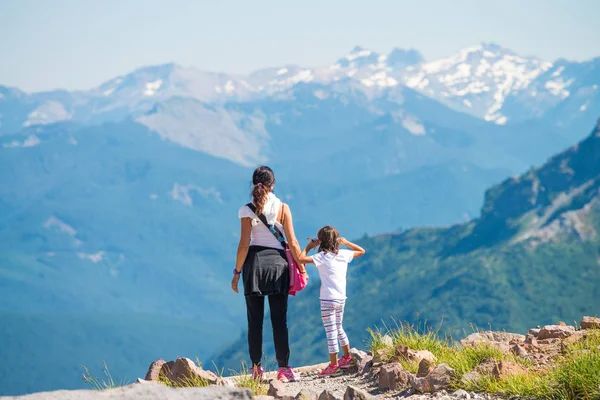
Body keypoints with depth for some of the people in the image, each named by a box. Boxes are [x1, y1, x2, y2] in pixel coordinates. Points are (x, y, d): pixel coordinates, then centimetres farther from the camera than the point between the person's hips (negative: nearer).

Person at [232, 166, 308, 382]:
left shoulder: (247, 211, -5)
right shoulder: (282, 208, -2)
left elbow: (244, 244, -7)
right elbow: (292, 243, -2)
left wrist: (237, 272, 1)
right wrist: (301, 268, 6)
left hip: (255, 262, -1)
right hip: (278, 263, 1)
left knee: (255, 320, 6)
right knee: (279, 320, 3)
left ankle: (256, 367, 7)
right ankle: (283, 368, 2)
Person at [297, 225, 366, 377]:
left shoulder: (322, 257, -12)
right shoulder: (344, 254, 4)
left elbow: (301, 259, -20)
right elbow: (361, 251, 21)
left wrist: (308, 247, -3)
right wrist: (346, 242, 22)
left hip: (328, 300, -7)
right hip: (341, 298, 7)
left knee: (331, 332, -3)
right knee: (339, 328, 24)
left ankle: (333, 366, -1)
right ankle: (347, 358, 34)